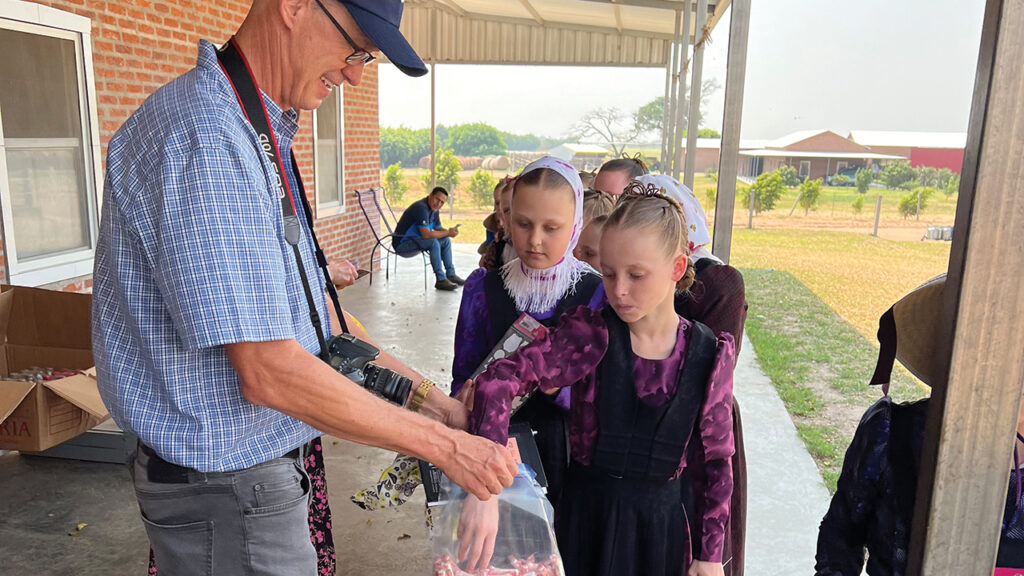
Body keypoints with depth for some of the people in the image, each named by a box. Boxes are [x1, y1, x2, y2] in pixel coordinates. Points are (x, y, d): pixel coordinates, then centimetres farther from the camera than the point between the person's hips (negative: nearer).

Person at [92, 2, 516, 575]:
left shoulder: (259, 137, 9)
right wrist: (444, 446, -20)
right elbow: (269, 373, -28)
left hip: (267, 464, 9)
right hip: (227, 489, -9)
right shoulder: (205, 135, -24)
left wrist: (426, 395, 6)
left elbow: (308, 306, 11)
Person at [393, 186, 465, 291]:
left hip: (415, 239, 10)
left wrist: (450, 232, -9)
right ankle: (441, 280, -24)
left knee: (445, 240, 8)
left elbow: (438, 228, 14)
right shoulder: (421, 208, -25)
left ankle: (450, 274, 15)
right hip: (402, 243, -10)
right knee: (433, 243, -30)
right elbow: (426, 234, -32)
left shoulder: (434, 209, 5)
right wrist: (447, 232, -22)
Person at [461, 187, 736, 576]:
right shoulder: (589, 335, -15)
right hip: (585, 513, -1)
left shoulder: (710, 355, -9)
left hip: (660, 521, 2)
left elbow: (718, 458, 1)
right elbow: (498, 380, -28)